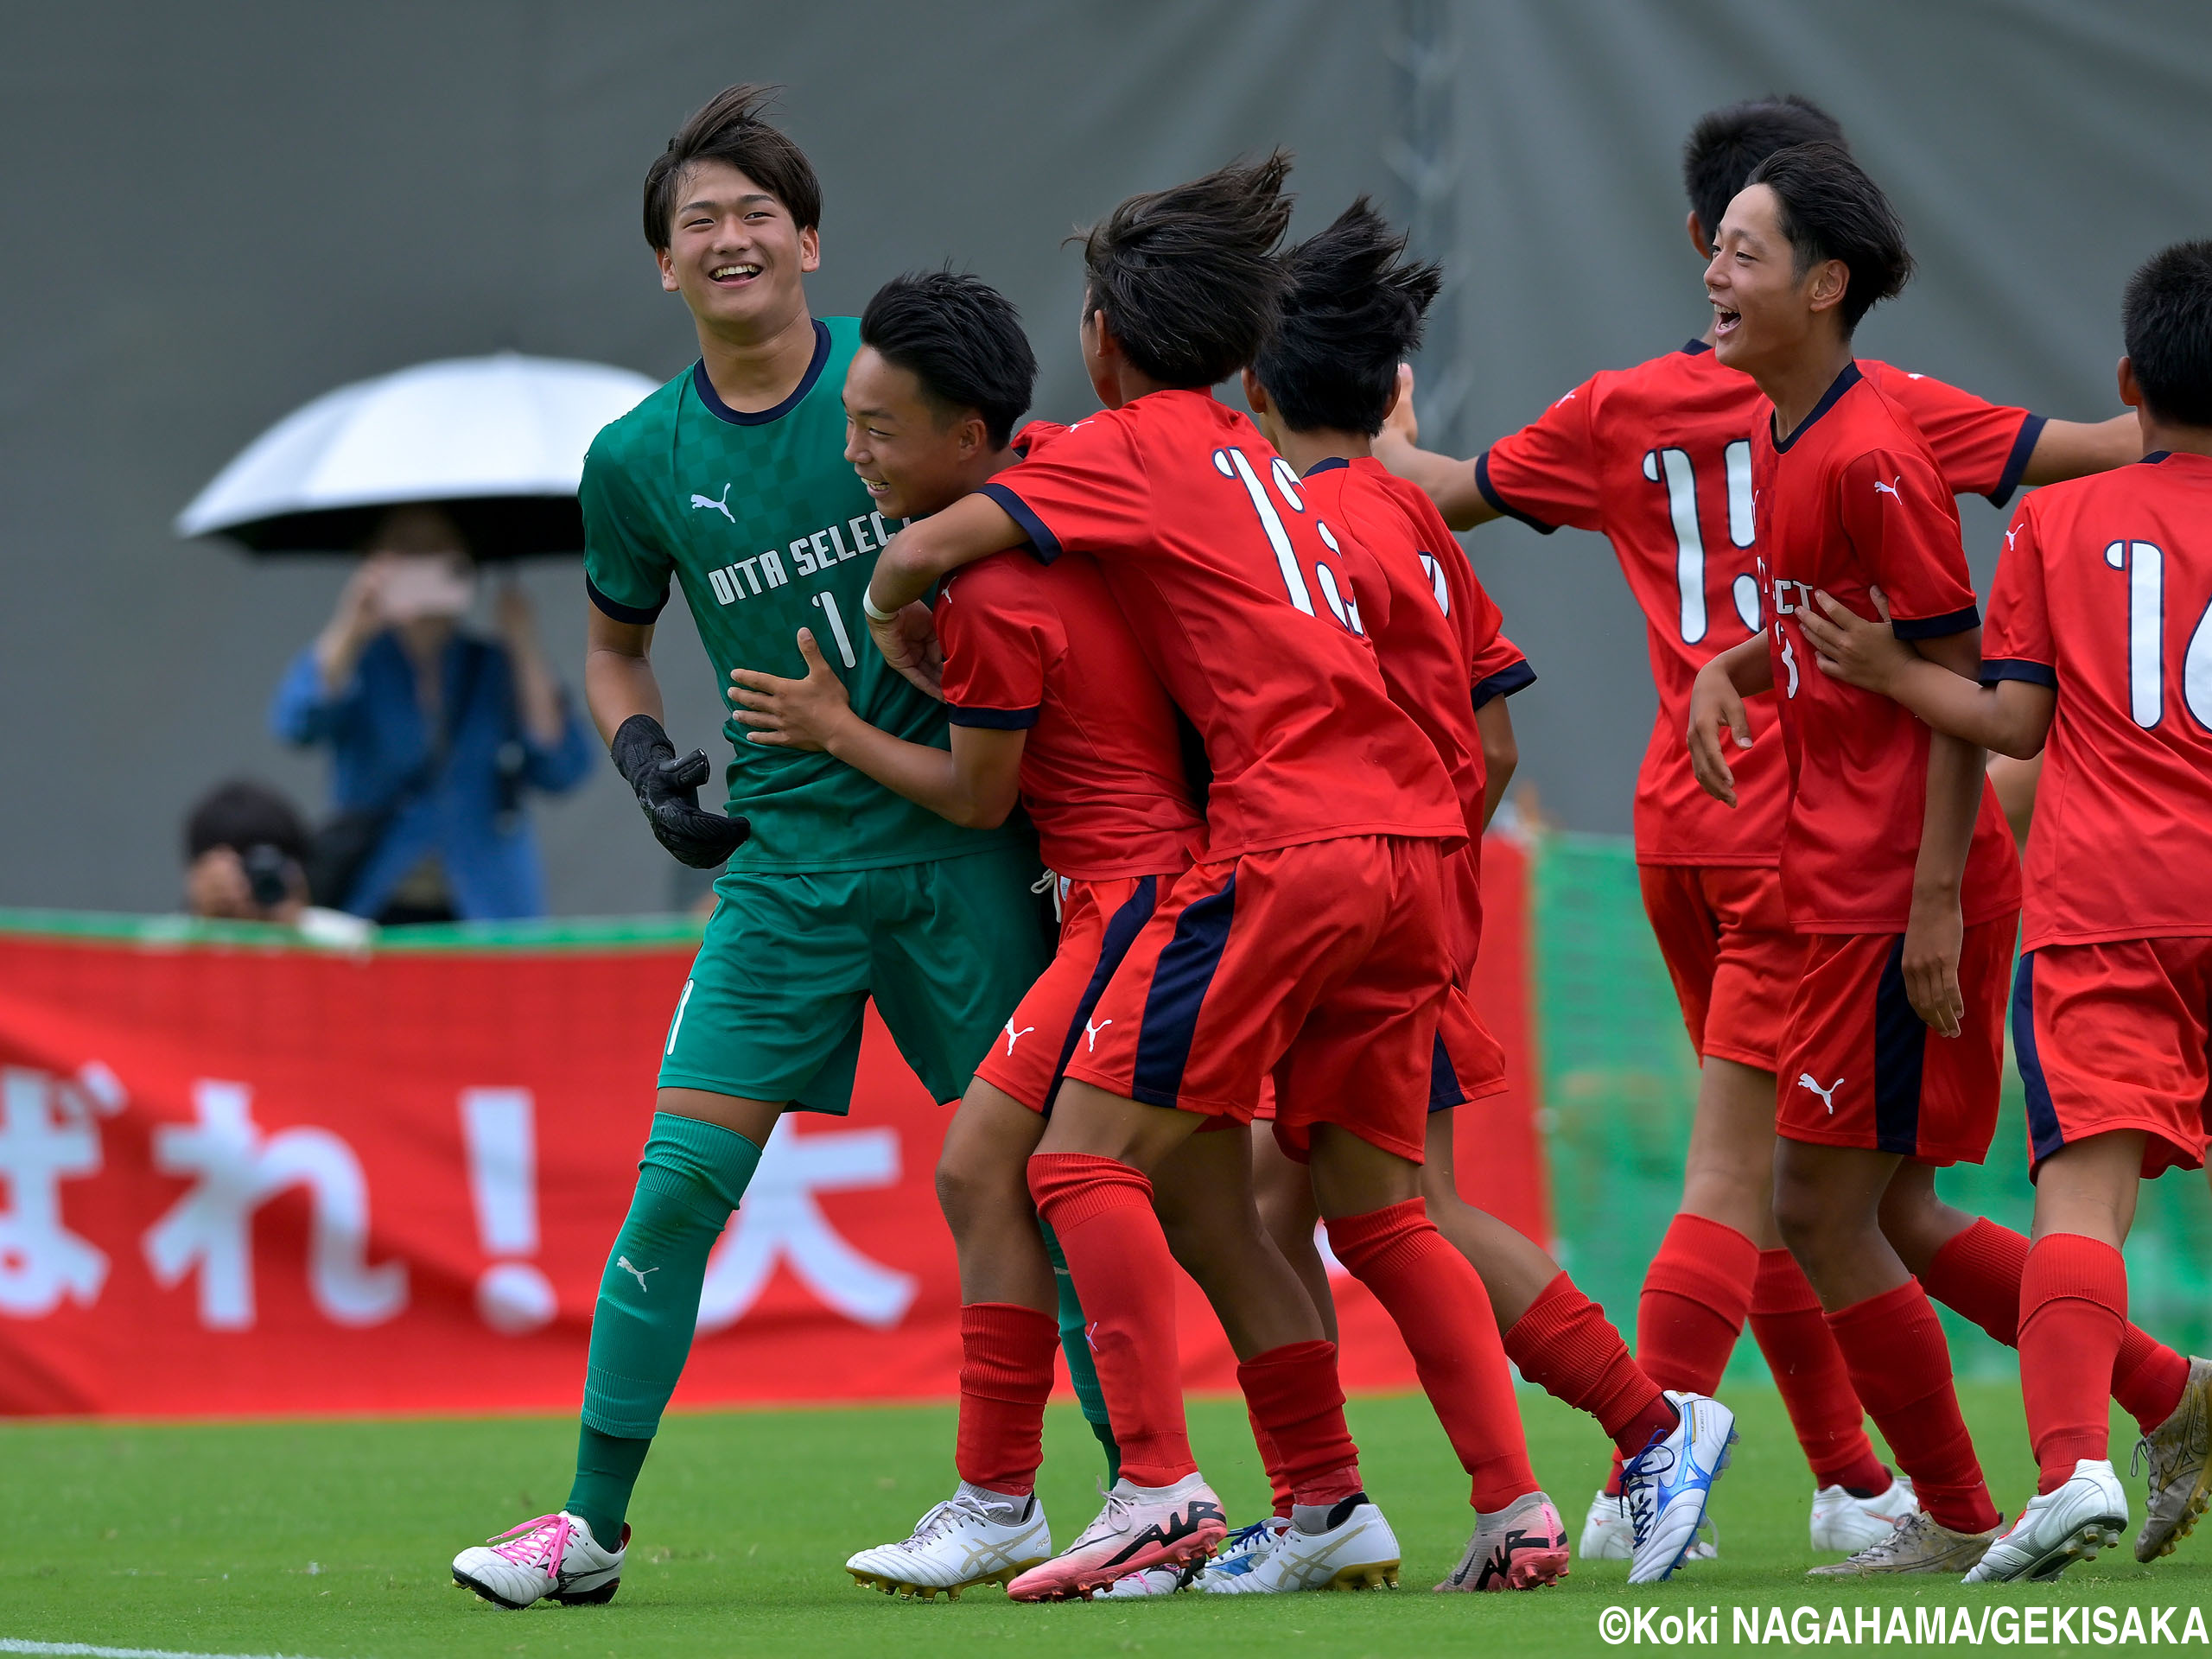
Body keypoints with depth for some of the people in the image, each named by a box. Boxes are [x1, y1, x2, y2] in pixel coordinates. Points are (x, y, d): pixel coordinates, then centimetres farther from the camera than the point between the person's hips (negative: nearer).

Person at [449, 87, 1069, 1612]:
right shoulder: (639, 460, 3)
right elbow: (616, 643, 20)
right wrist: (648, 761, 2)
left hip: (962, 840, -2)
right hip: (787, 858, 2)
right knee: (680, 1180, -6)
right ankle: (593, 1524, 1)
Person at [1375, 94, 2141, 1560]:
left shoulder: (1622, 412, 6)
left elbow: (1451, 492, 20)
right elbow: (2080, 450, -10)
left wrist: (1382, 437, 40)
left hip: (1679, 819, 5)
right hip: (1802, 820, -5)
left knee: (1787, 1162, 14)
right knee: (1739, 1165, -7)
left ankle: (1851, 1480, 17)